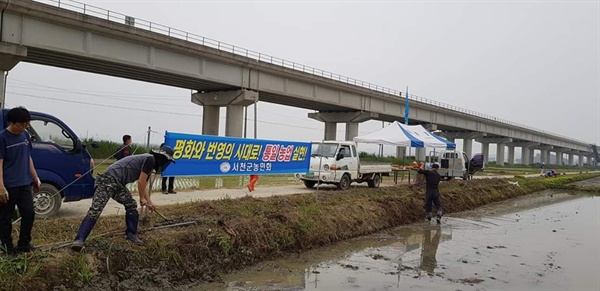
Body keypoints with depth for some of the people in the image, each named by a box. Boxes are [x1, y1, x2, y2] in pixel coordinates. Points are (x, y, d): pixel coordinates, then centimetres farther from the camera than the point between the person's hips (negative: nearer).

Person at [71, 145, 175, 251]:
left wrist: (149, 202, 41)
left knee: (131, 204, 15)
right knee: (95, 210, -15)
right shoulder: (150, 159, -9)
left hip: (117, 184, 10)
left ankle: (131, 234, 22)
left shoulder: (147, 161, 21)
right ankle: (79, 240, -18)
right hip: (109, 180, -10)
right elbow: (141, 182, -10)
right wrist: (142, 198, 7)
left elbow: (143, 185, 33)